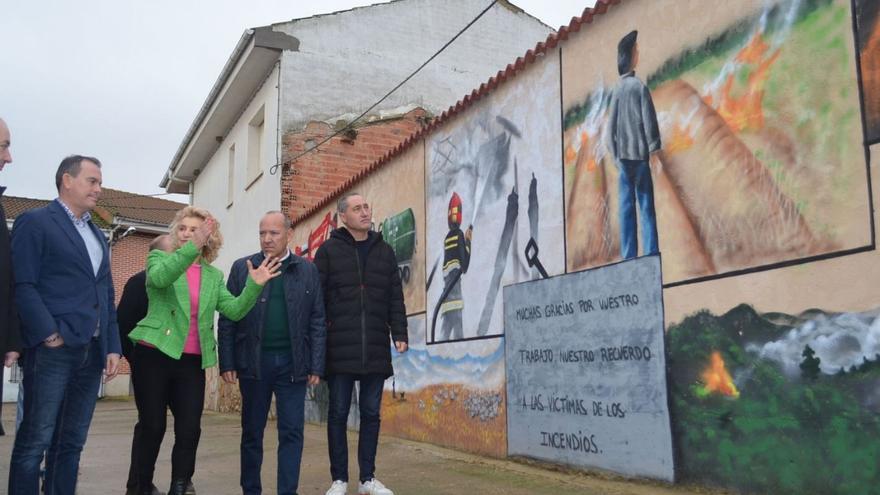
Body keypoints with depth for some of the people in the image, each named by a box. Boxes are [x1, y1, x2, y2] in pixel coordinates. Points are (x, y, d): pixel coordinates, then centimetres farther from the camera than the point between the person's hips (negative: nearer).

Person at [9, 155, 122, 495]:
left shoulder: (98, 236, 22)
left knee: (72, 442, 9)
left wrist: (112, 346, 12)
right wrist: (49, 334, -16)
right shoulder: (34, 222, 0)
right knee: (35, 441, -4)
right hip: (53, 350, -7)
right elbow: (23, 285, -10)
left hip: (91, 351, 7)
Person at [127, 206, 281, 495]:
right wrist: (193, 247, -35)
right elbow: (160, 278, -23)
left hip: (192, 361, 3)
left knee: (189, 430, -1)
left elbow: (234, 310, 1)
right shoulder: (159, 258, 2)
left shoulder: (214, 275, 12)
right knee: (152, 428, 4)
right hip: (153, 354, -3)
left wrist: (254, 286, -16)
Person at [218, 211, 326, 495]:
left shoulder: (308, 271, 6)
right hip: (253, 361, 0)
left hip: (292, 362, 0)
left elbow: (317, 322, 4)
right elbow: (227, 320, 3)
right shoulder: (242, 268, 5)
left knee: (292, 432, 1)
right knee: (252, 432, 10)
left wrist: (316, 366, -1)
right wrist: (227, 363, -3)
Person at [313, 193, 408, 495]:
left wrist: (400, 333, 3)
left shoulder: (384, 251, 13)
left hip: (376, 348, 3)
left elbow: (395, 298, 12)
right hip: (339, 348, -3)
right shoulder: (329, 250, 4)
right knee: (338, 413, 4)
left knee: (371, 413, 8)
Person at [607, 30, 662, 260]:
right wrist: (654, 150, -3)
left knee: (626, 208, 4)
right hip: (640, 154, -4)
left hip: (623, 156, 4)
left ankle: (629, 257, 4)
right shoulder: (640, 87, -6)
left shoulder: (617, 89, 6)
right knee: (646, 207, -2)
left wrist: (616, 156, 13)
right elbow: (649, 122, -9)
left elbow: (611, 127, 7)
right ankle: (651, 254, -5)